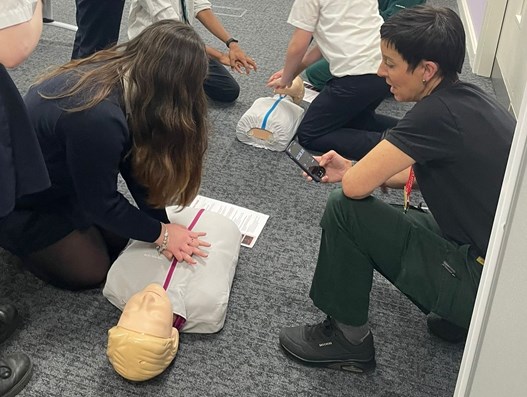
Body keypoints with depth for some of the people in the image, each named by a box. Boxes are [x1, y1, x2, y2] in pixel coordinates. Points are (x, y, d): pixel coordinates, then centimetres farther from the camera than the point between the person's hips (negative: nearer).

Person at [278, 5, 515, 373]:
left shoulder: (439, 114, -24)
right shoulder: (468, 98, 4)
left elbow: (355, 186, -22)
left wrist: (353, 174, 2)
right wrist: (353, 169, 10)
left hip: (485, 285, -9)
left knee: (344, 209, -9)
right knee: (384, 215, 23)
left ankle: (348, 338, 8)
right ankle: (459, 318, 18)